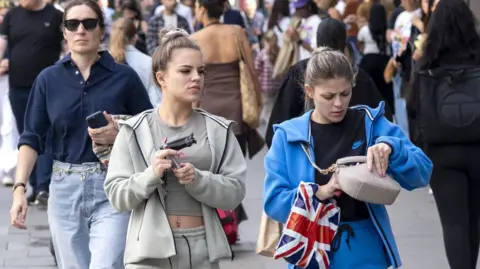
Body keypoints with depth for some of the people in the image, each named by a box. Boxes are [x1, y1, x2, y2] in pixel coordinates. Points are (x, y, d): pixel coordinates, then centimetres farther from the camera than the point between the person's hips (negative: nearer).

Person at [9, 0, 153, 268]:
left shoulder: (124, 77, 0)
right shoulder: (49, 79, 6)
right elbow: (32, 138, 4)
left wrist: (120, 135, -15)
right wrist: (20, 188, -8)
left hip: (113, 188, -3)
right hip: (65, 188, 3)